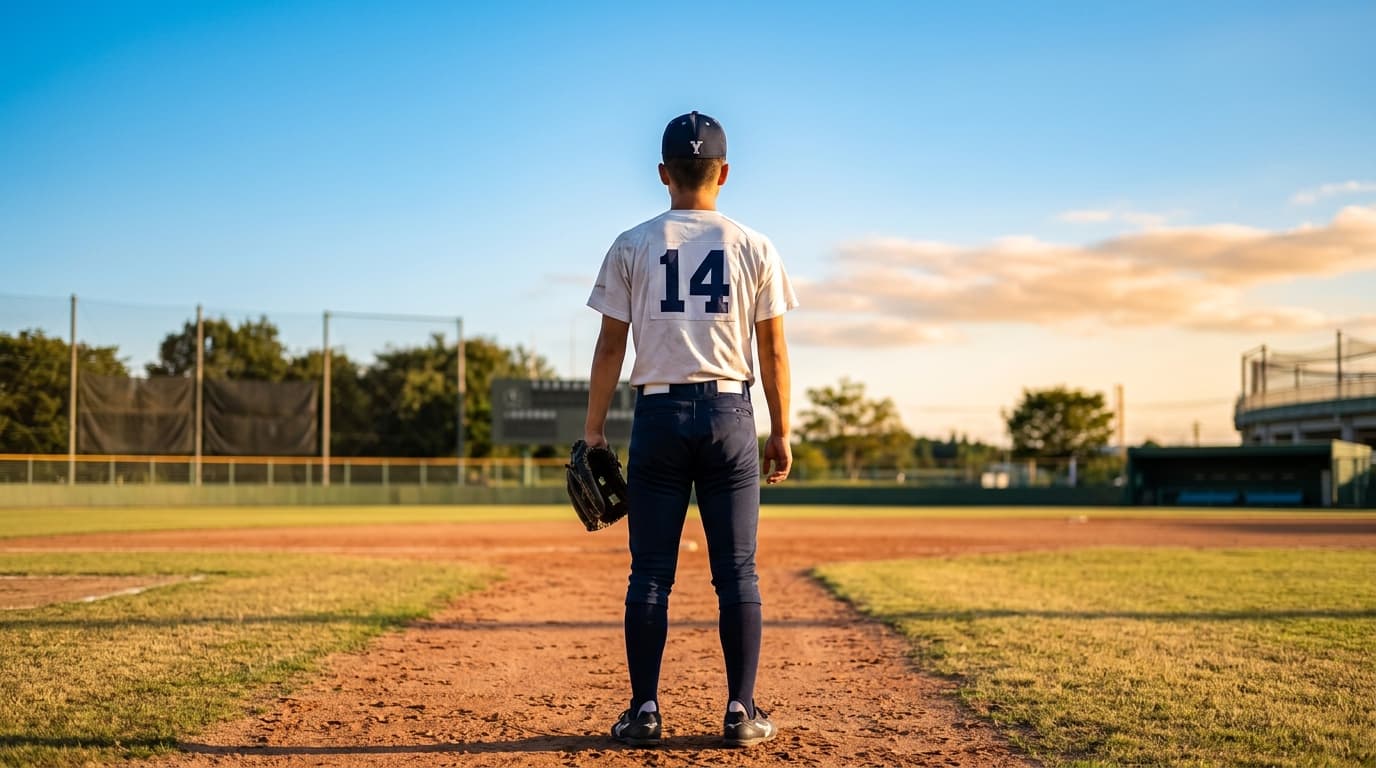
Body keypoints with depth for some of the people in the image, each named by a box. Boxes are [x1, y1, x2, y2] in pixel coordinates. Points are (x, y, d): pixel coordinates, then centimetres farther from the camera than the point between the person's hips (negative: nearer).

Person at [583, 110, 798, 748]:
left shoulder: (632, 246, 2)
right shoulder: (754, 248, 3)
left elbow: (610, 347, 1)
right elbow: (773, 350, 3)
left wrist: (594, 430, 7)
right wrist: (781, 432, 10)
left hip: (658, 414, 0)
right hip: (729, 414, 0)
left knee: (651, 574, 5)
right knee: (737, 572, 5)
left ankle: (645, 712, 8)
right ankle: (741, 712, 7)